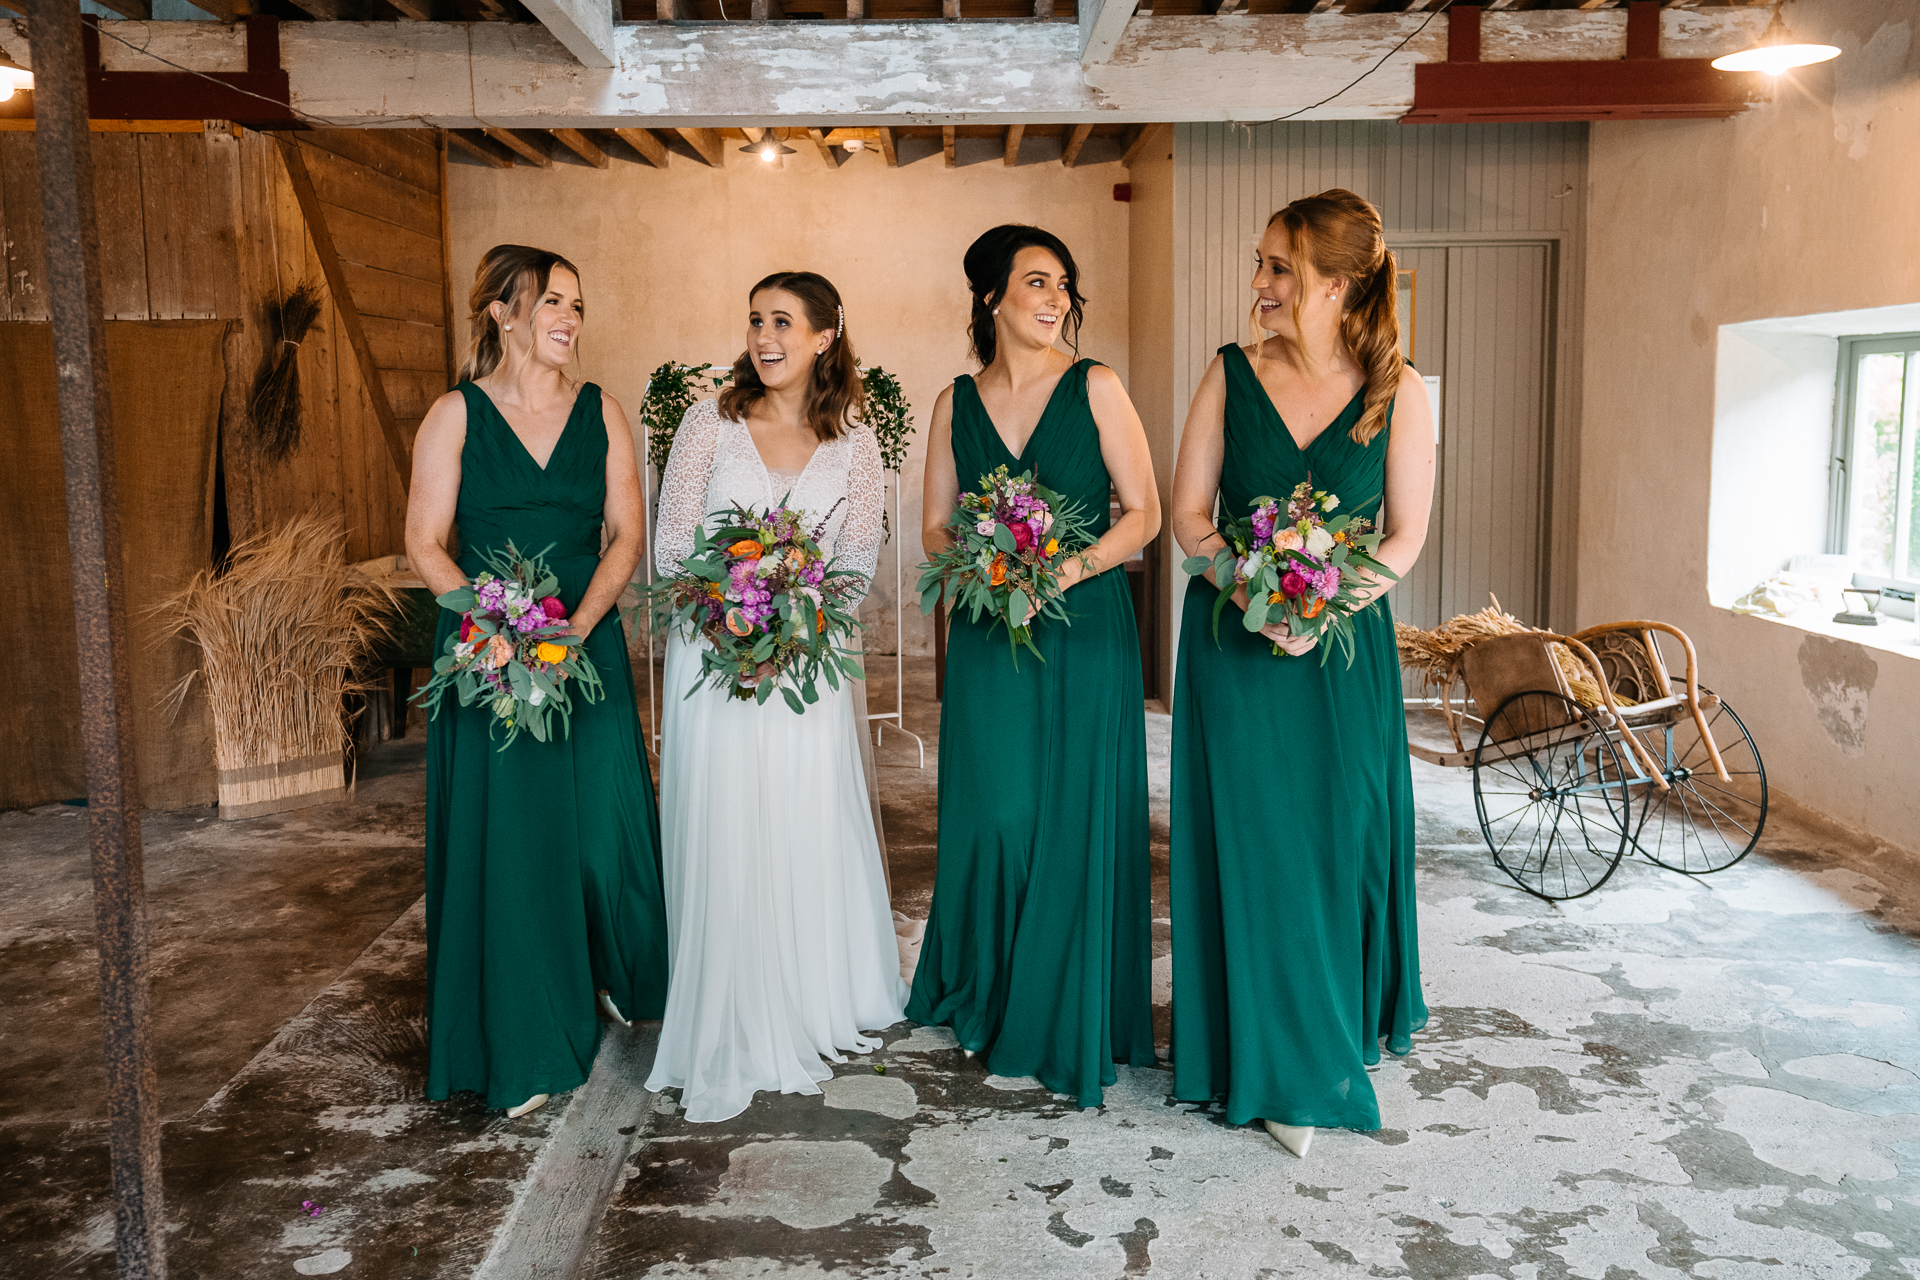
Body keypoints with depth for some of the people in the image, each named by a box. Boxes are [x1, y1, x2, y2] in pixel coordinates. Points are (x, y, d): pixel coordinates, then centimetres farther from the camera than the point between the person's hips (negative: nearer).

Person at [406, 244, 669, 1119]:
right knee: (502, 840, 2)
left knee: (604, 826, 5)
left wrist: (574, 628, -13)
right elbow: (425, 544, -4)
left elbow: (625, 535, 1)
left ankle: (621, 978, 35)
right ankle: (521, 1049, 15)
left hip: (589, 647, 2)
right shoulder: (457, 414, 0)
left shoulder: (602, 413, 6)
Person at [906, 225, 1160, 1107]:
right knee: (992, 818, 5)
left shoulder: (1095, 388, -1)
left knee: (1075, 819, 1)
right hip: (988, 635, 2)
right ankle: (988, 998, 25)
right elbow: (935, 529, 10)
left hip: (1084, 630, -2)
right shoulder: (957, 403, 8)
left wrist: (1070, 568, -17)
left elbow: (1143, 513, -2)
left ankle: (1064, 1025, 16)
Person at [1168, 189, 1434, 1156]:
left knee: (1341, 839, 8)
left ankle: (1346, 1029, 31)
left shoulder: (1397, 391, -2)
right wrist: (1257, 597, -16)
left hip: (1344, 646, 0)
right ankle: (1288, 1069, 18)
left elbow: (1405, 536, -1)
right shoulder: (1232, 376, -1)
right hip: (1236, 640, 0)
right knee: (1254, 843, 3)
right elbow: (1189, 512, 0)